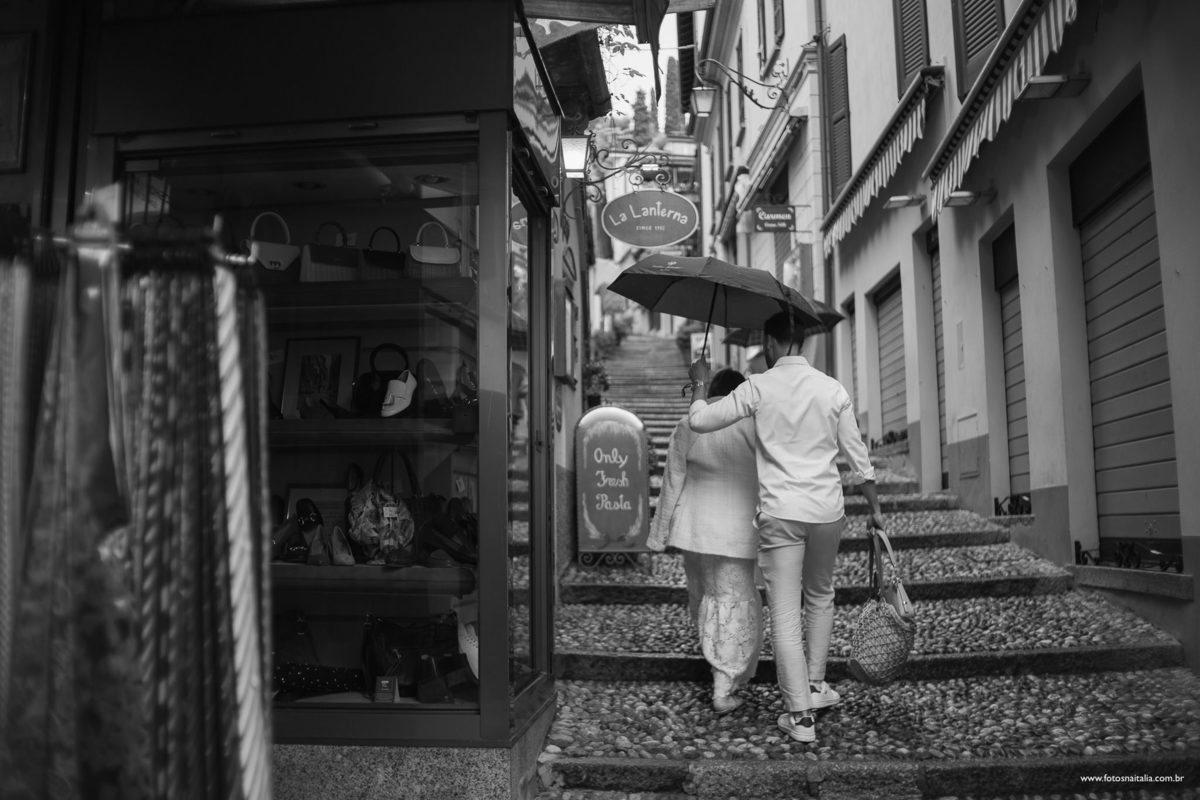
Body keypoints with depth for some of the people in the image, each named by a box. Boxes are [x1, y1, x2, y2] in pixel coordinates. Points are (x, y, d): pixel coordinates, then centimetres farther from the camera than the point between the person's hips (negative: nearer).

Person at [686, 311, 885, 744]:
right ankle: (816, 685, 30)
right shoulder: (832, 389, 2)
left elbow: (699, 420, -5)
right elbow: (857, 456, 5)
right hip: (827, 511, 3)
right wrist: (875, 509, 15)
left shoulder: (759, 387, -5)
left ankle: (800, 714, 3)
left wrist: (699, 384, 14)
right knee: (820, 596, 25)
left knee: (785, 615, 2)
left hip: (779, 513, -3)